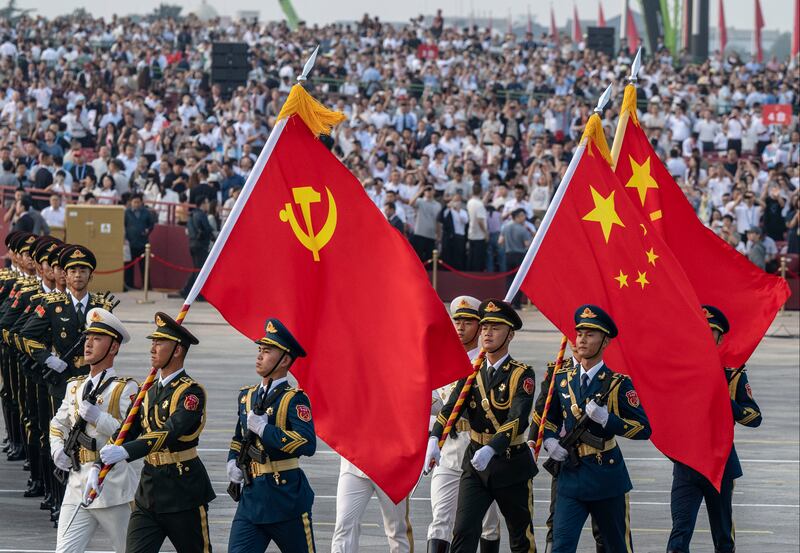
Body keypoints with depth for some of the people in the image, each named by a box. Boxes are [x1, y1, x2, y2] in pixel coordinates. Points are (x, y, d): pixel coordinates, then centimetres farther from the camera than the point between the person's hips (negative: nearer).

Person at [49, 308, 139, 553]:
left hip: (112, 486, -5)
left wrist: (97, 416, -22)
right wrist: (57, 449, 9)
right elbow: (58, 424, 28)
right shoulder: (75, 387, 14)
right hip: (77, 485, 5)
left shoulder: (125, 389, -6)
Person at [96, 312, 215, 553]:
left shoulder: (191, 392, -13)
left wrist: (125, 452, -38)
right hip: (149, 486, 6)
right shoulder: (149, 391, 11)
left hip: (183, 489, -6)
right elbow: (126, 431, 11)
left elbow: (171, 432, -27)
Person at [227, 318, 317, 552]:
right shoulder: (247, 396, 11)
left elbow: (308, 444, -26)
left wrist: (264, 428, -23)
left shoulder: (294, 399, -10)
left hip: (287, 496, -6)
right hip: (252, 495, 6)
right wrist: (233, 462, 10)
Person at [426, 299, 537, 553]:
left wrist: (491, 449, -39)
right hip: (475, 464, 3)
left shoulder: (522, 375, -9)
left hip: (511, 464, -3)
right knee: (464, 532, -10)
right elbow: (451, 407, -7)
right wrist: (434, 440, -27)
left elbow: (518, 419, -23)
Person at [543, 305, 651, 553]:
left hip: (607, 477, -2)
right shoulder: (562, 379, 6)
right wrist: (550, 441, -1)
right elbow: (548, 419, 20)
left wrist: (606, 418, -22)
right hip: (571, 475, 2)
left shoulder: (618, 383, -6)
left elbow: (644, 429, -9)